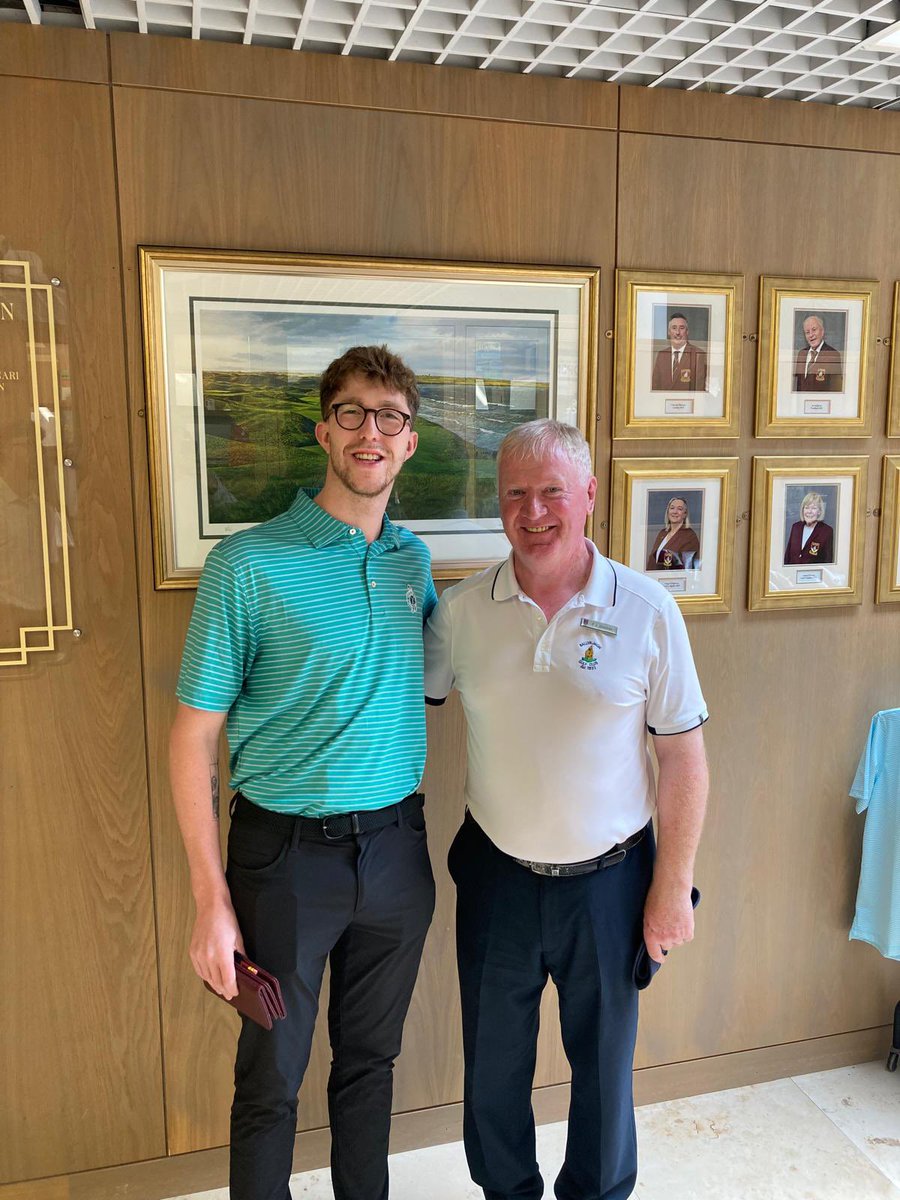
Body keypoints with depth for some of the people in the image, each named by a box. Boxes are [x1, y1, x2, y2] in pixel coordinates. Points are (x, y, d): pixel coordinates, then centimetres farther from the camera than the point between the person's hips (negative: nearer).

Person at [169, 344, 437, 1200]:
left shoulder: (413, 559, 3)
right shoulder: (248, 564, -13)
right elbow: (194, 736, -11)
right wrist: (212, 901, -13)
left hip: (397, 848, 5)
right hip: (288, 852, -4)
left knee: (371, 1061, 22)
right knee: (271, 1081, 13)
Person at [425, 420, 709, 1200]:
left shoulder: (647, 611, -11)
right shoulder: (461, 609, -6)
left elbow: (684, 757, -6)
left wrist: (673, 888, -5)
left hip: (609, 878, -1)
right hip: (496, 874, 2)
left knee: (605, 1059, 18)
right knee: (493, 1061, 19)